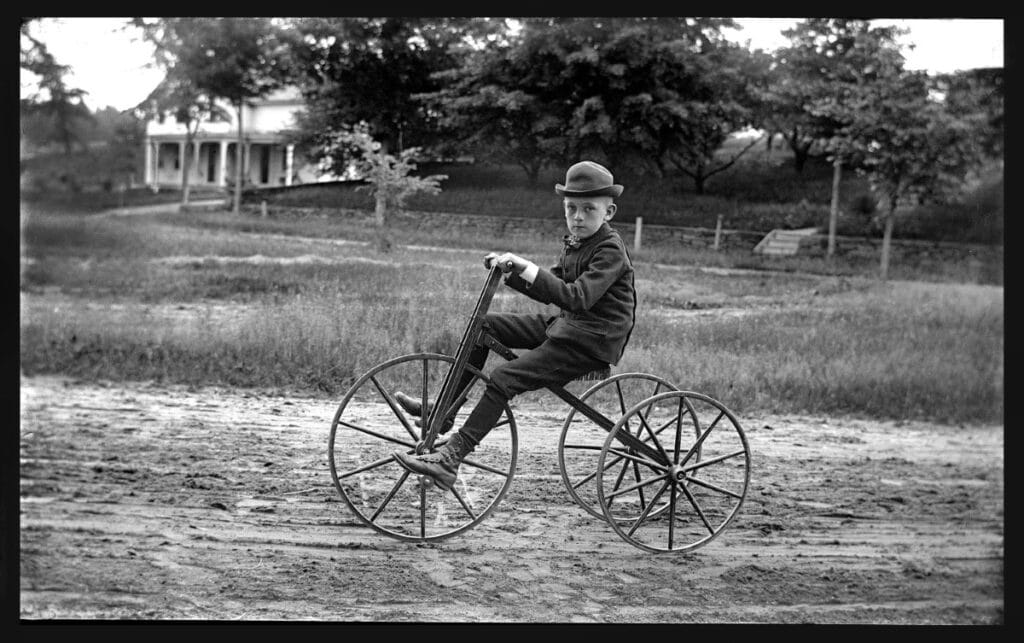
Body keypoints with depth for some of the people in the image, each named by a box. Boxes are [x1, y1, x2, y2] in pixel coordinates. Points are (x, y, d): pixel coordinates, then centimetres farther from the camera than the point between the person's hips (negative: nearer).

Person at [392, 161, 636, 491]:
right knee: (483, 325, 4)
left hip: (593, 340, -9)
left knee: (503, 377, -21)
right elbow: (550, 289, 18)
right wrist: (509, 271, 2)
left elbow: (578, 297, -31)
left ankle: (450, 458, -21)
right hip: (563, 325, 9)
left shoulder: (610, 251, -17)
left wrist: (525, 266, -33)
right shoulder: (574, 243, 11)